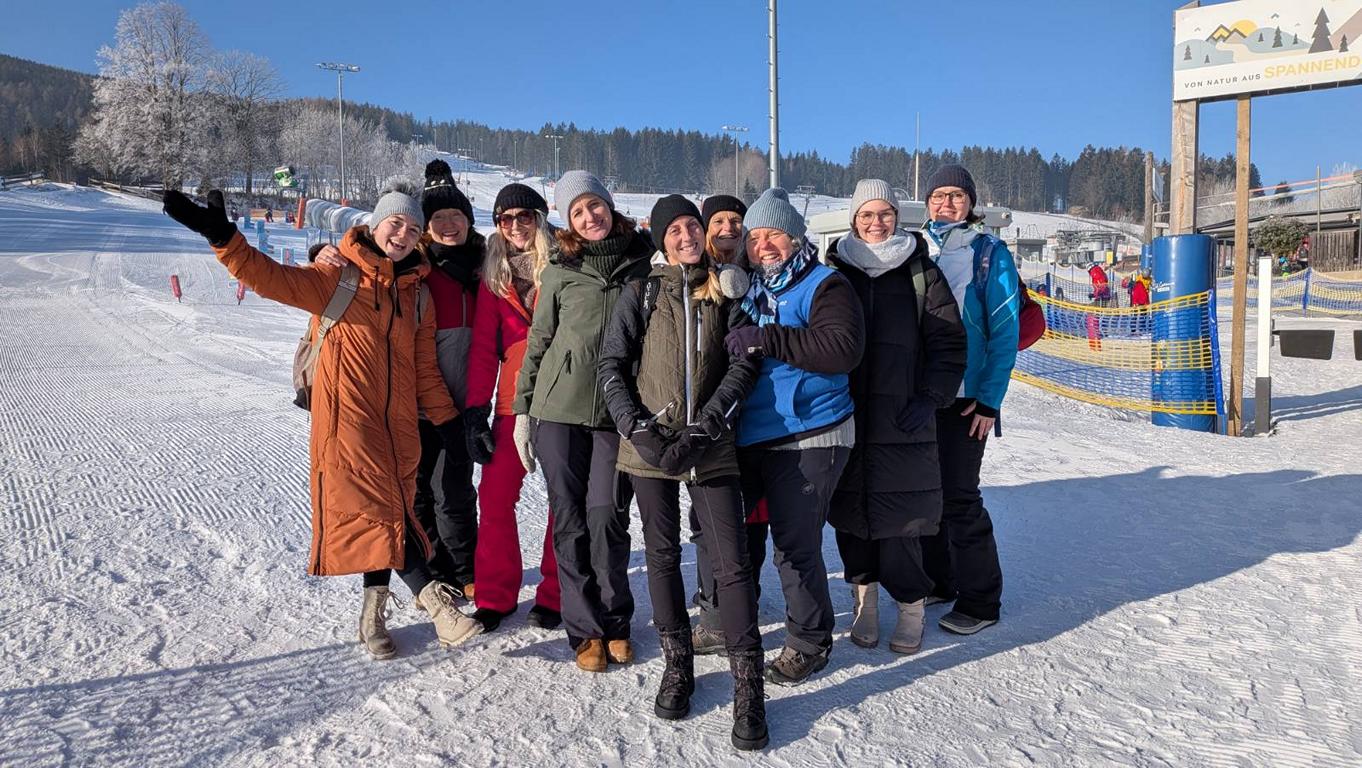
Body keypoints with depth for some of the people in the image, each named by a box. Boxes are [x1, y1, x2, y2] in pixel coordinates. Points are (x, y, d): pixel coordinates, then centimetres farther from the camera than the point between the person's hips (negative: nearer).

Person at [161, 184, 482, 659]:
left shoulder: (416, 294, 15)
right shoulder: (339, 277, 0)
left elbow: (425, 367, 18)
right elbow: (274, 279, -14)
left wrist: (446, 420, 16)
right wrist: (222, 237, -27)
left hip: (397, 422, 5)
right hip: (347, 415, -5)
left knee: (384, 512, 7)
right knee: (378, 509, -11)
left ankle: (374, 611, 17)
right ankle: (436, 603, -10)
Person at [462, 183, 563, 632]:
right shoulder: (494, 277, 9)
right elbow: (483, 347, 7)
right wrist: (476, 409, -1)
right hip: (514, 400, 2)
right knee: (494, 497, -2)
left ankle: (553, 596, 17)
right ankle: (494, 597, 11)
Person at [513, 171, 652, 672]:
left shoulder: (643, 264, 5)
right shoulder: (561, 272, 6)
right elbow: (537, 343, 9)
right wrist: (522, 410, 5)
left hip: (618, 413, -1)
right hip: (558, 409, 1)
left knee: (606, 517, -6)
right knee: (569, 520, 3)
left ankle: (615, 623, 15)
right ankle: (585, 629, 16)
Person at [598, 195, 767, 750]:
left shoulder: (725, 294, 8)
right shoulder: (641, 293, 6)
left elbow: (743, 365, -1)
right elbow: (612, 365, 2)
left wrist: (704, 428, -12)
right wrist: (639, 428, -11)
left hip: (711, 448, 0)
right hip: (649, 446, 1)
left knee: (731, 562, -5)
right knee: (662, 555, 10)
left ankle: (747, 683, 4)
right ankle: (677, 663, 27)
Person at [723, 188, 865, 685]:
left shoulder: (823, 285, -6)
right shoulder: (747, 290, 14)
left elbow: (844, 348, -23)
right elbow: (730, 356, 28)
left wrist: (768, 339, -27)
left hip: (807, 440, -7)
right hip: (747, 437, 8)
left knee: (795, 546, -3)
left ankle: (809, 643, 19)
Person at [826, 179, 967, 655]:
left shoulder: (921, 273, 5)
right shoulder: (835, 271, 8)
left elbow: (950, 342, 5)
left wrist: (930, 398, -5)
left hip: (902, 422, -2)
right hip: (845, 419, 2)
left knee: (898, 515, -4)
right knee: (851, 509, 6)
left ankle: (911, 603, 15)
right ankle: (864, 593, 24)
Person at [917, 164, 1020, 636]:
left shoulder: (989, 253, -3)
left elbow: (1005, 331, -7)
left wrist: (989, 400, -13)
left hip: (965, 398, -5)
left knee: (958, 497, -4)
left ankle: (981, 600, 11)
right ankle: (936, 581, 28)